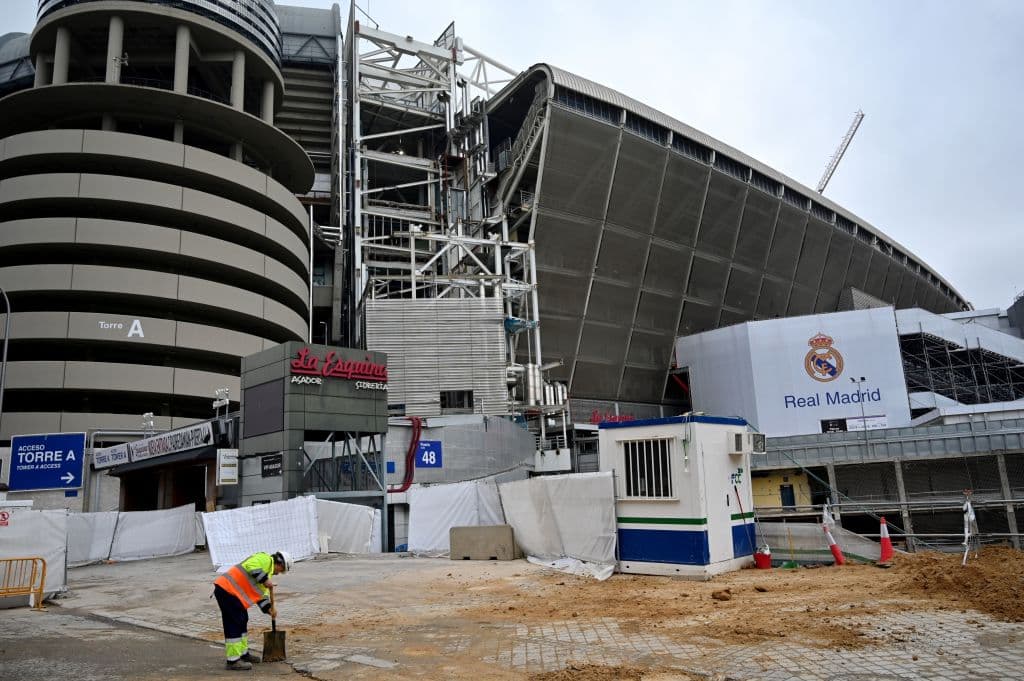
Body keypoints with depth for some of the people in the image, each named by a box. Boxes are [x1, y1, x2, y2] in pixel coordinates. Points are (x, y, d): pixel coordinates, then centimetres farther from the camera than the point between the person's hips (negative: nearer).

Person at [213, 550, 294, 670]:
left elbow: (261, 594, 25)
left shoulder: (268, 570, 24)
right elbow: (251, 566, -24)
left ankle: (243, 654, 29)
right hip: (227, 589, -11)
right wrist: (265, 580, -22)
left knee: (242, 621, 18)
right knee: (234, 624, -7)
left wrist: (269, 608, 13)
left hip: (230, 591, 11)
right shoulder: (266, 559, -6)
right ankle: (233, 660, -2)